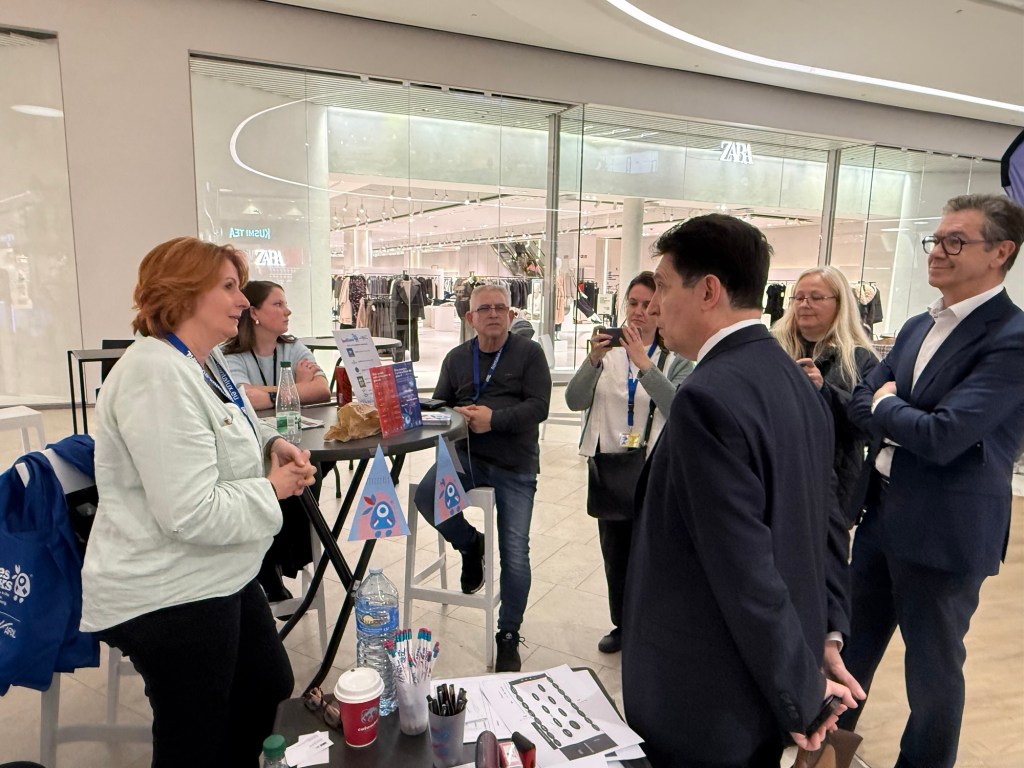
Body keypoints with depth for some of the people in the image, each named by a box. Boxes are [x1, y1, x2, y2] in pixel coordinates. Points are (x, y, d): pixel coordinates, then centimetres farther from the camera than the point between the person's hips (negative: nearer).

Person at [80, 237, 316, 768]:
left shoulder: (206, 361, 5)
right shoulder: (157, 375, -26)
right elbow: (191, 515, -31)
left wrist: (271, 445, 3)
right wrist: (272, 489, -15)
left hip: (219, 578, 10)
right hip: (167, 596, -10)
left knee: (268, 687, 25)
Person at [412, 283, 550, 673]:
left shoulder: (529, 353, 1)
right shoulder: (457, 358, 13)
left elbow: (538, 406, -9)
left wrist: (494, 418, -21)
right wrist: (456, 416, -10)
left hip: (515, 464, -2)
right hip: (466, 453, 3)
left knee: (515, 554, -3)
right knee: (426, 496, -27)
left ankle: (508, 637, 20)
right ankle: (471, 545, 5)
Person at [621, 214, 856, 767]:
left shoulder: (709, 396, -25)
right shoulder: (797, 383, 4)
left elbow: (746, 571, -24)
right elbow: (815, 534, 8)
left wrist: (801, 696, -13)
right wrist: (823, 638, 13)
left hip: (707, 705, -8)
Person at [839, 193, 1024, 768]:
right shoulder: (918, 327, 8)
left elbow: (944, 435, -26)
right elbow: (861, 404, 4)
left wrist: (886, 405, -8)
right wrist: (907, 420, -14)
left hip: (944, 531, -8)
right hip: (881, 513, 8)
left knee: (933, 667, 13)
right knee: (853, 642, 23)